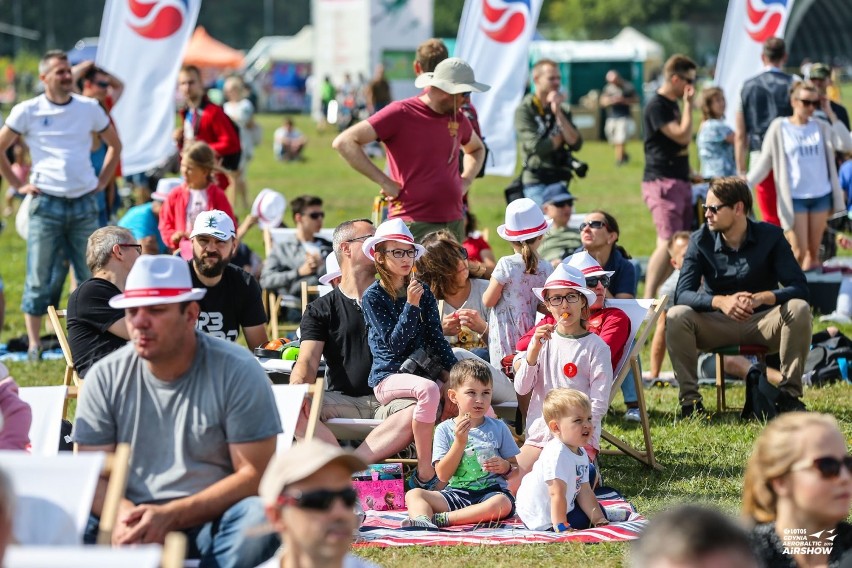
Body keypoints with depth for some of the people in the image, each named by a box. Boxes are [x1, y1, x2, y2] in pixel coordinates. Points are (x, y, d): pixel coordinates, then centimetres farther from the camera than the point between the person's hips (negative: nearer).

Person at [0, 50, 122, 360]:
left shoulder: (89, 108, 6)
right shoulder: (27, 111, -1)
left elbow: (114, 145, 19)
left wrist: (102, 181, 11)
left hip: (85, 204, 3)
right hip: (47, 203, -2)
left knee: (91, 277, 4)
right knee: (38, 279, -3)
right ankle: (34, 343, 0)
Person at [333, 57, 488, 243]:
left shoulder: (458, 119, 14)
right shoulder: (401, 113, -7)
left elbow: (476, 148, 37)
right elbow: (344, 143, -14)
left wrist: (466, 181, 15)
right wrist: (384, 182, -15)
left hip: (454, 223, 7)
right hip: (414, 226, -7)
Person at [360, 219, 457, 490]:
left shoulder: (423, 292, 10)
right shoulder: (373, 297, -4)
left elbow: (436, 338, 8)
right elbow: (394, 343, -13)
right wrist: (411, 305, -20)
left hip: (422, 370, 5)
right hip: (388, 377, -5)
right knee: (428, 389, -37)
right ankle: (424, 472, -31)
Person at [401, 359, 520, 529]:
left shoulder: (498, 428, 7)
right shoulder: (445, 430, 5)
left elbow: (515, 469, 13)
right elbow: (443, 475, -4)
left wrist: (506, 467, -12)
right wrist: (460, 441, -13)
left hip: (490, 492, -1)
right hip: (456, 494, 1)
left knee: (503, 503, -36)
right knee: (413, 494, -17)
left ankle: (443, 519, -37)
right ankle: (422, 520, -48)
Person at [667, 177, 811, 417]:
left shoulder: (770, 236, -9)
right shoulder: (701, 240, -7)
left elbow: (799, 288, -17)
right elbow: (682, 294, -16)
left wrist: (761, 298, -36)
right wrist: (721, 301, -36)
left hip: (762, 321, 0)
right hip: (716, 324, 0)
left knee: (799, 309, -30)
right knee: (676, 316, -29)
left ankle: (789, 394, -20)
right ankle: (689, 398, -21)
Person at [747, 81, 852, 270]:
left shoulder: (821, 127, 4)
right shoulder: (779, 127, -2)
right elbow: (764, 162, 0)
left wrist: (830, 114, -8)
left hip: (821, 196, 3)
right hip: (794, 198, -3)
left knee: (813, 252, 8)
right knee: (799, 253, -8)